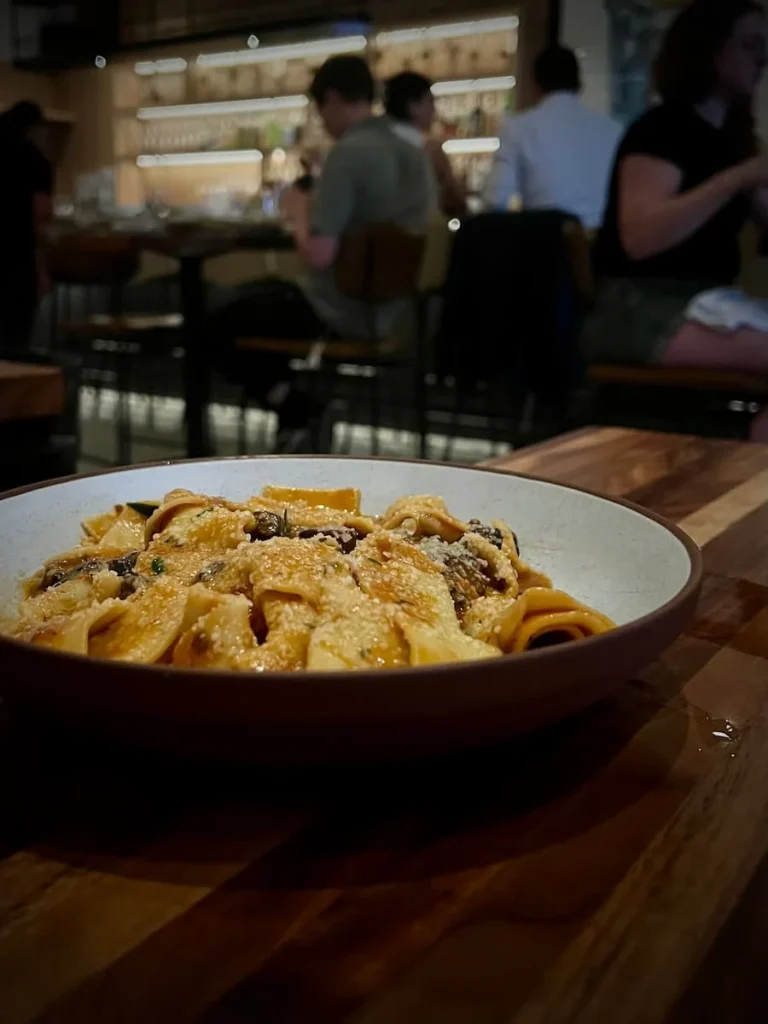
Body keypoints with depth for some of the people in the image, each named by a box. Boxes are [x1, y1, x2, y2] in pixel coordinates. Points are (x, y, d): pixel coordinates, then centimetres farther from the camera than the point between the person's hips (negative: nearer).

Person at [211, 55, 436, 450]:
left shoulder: (348, 153, -22)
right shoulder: (414, 154, 4)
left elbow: (317, 255, -28)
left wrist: (299, 213, -9)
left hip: (343, 313, -9)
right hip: (392, 307, 9)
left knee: (221, 324, 11)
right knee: (261, 294, 29)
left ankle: (295, 414, 7)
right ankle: (296, 408, 23)